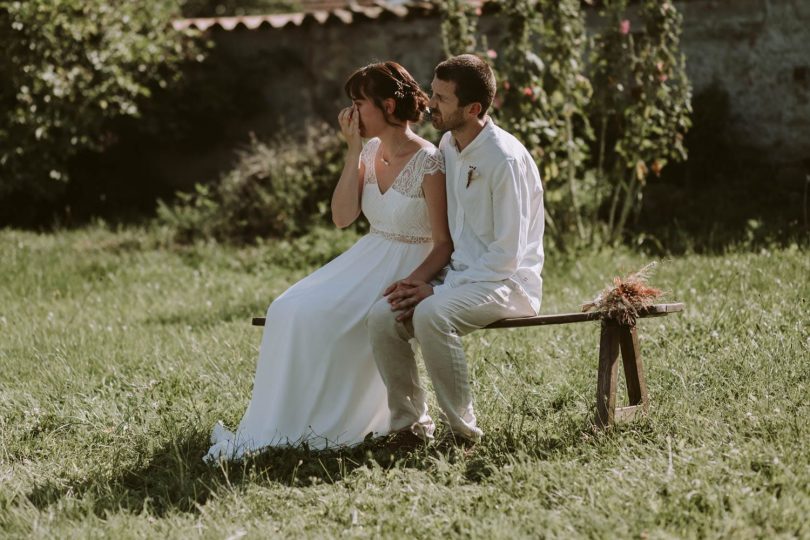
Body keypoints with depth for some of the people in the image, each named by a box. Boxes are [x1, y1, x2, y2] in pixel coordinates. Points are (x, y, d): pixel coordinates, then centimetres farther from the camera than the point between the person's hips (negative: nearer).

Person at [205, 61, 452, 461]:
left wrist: (410, 285, -28)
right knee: (287, 311, -12)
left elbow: (444, 244, -14)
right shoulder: (371, 151, 6)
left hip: (410, 267, -7)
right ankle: (278, 424, -8)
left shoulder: (429, 164, -16)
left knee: (320, 319, -26)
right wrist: (354, 149, -6)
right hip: (368, 259, 7)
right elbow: (342, 217, -2)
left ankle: (323, 426, -12)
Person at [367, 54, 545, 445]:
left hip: (508, 282, -7)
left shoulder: (506, 159, -17)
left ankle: (463, 430, -22)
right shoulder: (448, 147, 9)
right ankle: (411, 424, -8)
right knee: (382, 317, -18)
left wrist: (437, 289, -19)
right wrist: (421, 280, 0)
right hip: (461, 277, 7)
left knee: (431, 314, -34)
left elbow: (507, 255, -18)